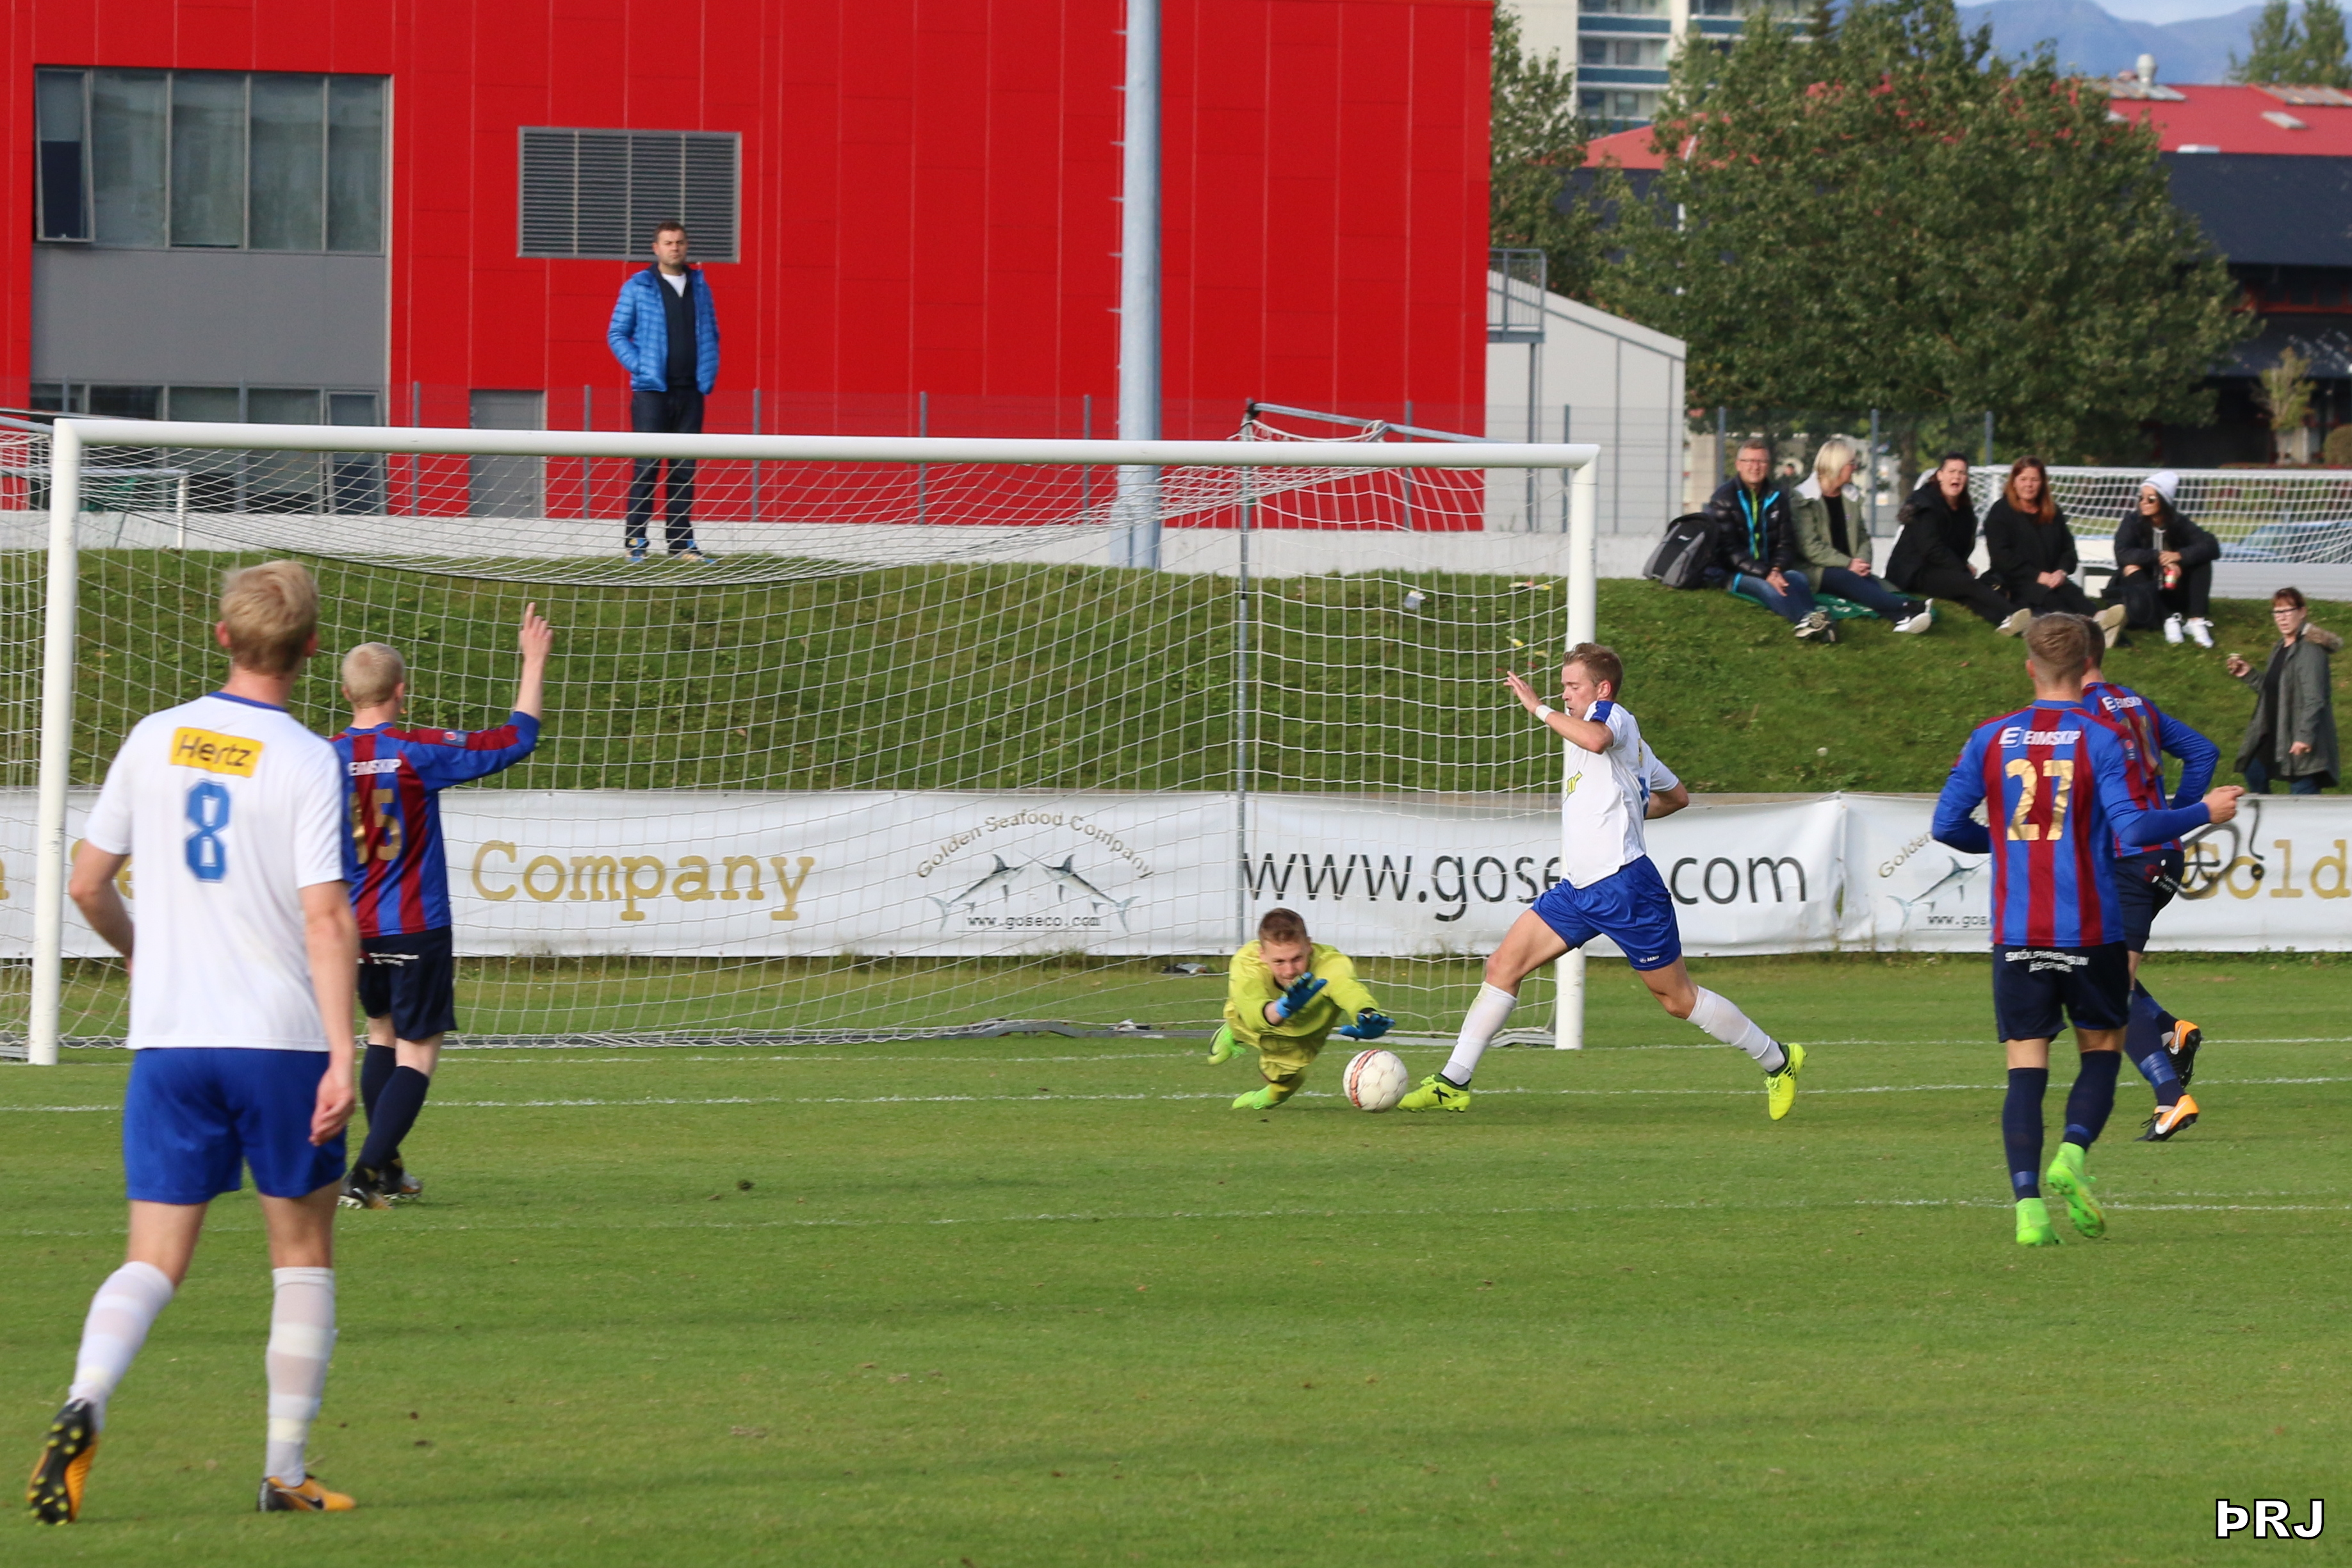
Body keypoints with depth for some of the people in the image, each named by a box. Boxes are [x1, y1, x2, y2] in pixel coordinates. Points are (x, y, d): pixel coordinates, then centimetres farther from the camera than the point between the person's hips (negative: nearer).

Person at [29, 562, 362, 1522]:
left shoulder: (155, 740, 4)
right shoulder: (307, 763, -8)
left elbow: (86, 885, 11)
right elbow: (326, 917, -15)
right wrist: (342, 1057, -16)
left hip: (169, 1043, 3)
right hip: (281, 1038, -3)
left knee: (156, 1259, 2)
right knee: (302, 1254, 14)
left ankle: (83, 1407, -25)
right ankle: (286, 1470, 13)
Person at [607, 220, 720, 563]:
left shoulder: (700, 285, 13)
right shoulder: (637, 287, 1)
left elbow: (711, 332, 20)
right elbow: (617, 334, 3)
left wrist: (710, 373, 7)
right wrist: (639, 367, -8)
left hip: (690, 392, 4)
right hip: (652, 390, -4)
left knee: (685, 468, 6)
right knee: (647, 465, -7)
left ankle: (681, 540, 9)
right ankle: (636, 539, -4)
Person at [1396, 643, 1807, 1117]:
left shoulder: (1613, 715, -7)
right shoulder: (1625, 739, 20)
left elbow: (1596, 739, -34)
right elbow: (1676, 797, 30)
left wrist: (1539, 708, -23)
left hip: (1623, 886, -10)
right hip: (1579, 887, 10)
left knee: (1677, 998, 1)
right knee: (1503, 966, -2)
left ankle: (1778, 1061, 18)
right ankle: (1454, 1083, -3)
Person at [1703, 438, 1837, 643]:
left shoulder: (1777, 498, 13)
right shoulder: (1723, 500, -2)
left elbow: (1783, 543, 11)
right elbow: (1729, 550, -11)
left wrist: (1776, 570, -13)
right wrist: (1765, 574, -24)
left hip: (1768, 570, 5)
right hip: (1732, 573, -5)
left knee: (1798, 578, -29)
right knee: (1766, 586, -36)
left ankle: (1810, 625, -61)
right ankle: (1805, 619, -67)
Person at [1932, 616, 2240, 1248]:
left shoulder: (1991, 739, 2)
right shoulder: (2100, 740, -7)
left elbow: (1946, 825, 4)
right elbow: (2132, 828, -14)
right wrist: (2204, 813, -1)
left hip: (2017, 933, 2)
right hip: (2090, 931, -2)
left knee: (2026, 1065, 3)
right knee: (2102, 1049, 16)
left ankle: (2029, 1205, -11)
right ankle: (2072, 1156, -9)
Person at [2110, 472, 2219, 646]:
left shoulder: (2178, 524, -7)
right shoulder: (2133, 521, -10)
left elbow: (2212, 547, -19)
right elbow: (2122, 554, -25)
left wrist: (2180, 556, -34)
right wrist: (2158, 557, -33)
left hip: (2173, 591, 2)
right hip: (2146, 590, -2)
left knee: (2202, 560, -18)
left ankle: (2196, 621, -27)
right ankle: (2169, 619, -28)